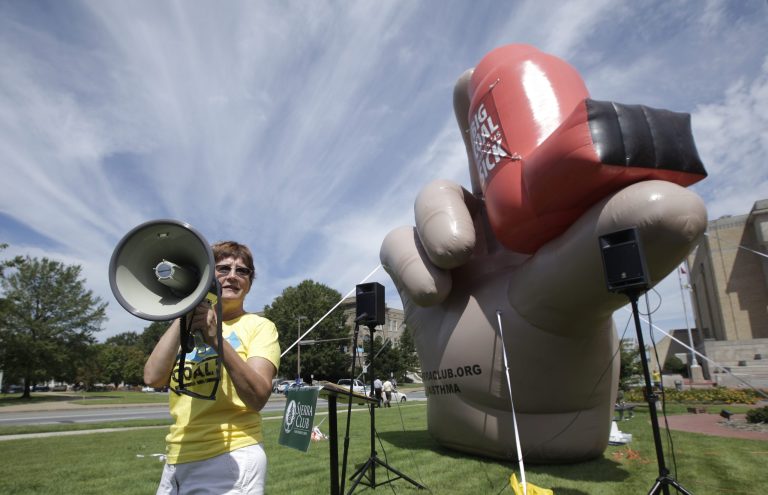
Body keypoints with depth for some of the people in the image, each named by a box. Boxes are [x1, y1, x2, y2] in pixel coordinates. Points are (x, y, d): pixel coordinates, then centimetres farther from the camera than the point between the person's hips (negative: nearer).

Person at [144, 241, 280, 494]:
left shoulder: (259, 326, -5)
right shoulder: (189, 327, 10)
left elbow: (258, 397, -18)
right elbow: (153, 378, -6)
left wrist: (216, 338, -27)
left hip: (231, 460, -5)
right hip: (177, 461, 5)